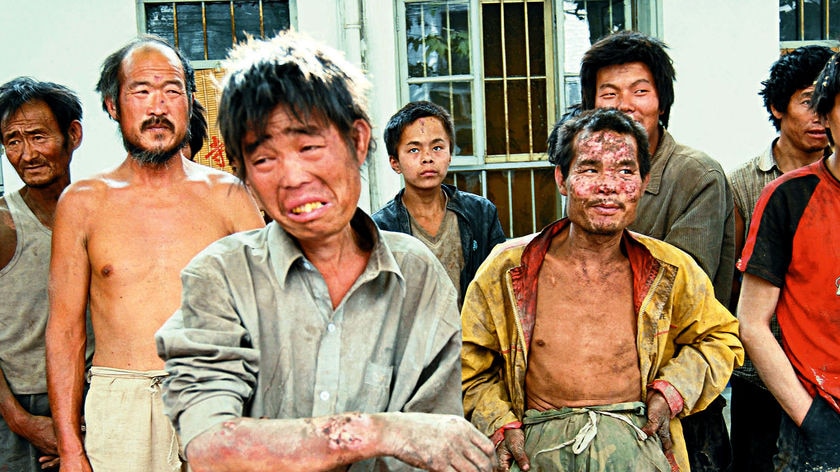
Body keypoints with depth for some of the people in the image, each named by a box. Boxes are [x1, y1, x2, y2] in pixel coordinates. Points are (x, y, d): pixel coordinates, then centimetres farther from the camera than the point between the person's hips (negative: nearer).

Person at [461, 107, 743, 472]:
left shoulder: (671, 271, 9)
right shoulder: (506, 268, 7)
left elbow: (721, 338, 25)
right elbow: (471, 364, 17)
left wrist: (674, 390, 8)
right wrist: (501, 423, 2)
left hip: (637, 436, 1)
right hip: (539, 442, -1)